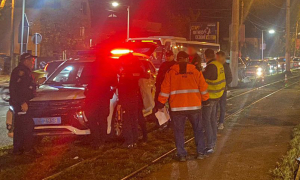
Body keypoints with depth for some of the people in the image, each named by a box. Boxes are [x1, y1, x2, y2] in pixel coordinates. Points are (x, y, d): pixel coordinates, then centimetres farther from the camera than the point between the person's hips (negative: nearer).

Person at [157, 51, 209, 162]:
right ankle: (200, 152, 16)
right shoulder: (195, 71, 2)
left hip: (177, 107, -1)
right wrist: (205, 100, 20)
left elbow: (165, 89, 0)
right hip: (194, 106, 1)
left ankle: (181, 154, 10)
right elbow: (203, 87, 6)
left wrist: (161, 104, 7)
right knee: (198, 129, 16)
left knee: (179, 131, 10)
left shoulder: (171, 72, 0)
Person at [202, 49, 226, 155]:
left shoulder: (211, 66, -21)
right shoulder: (219, 65, 8)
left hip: (210, 96, -9)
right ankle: (213, 142, 28)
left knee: (206, 120, -7)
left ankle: (210, 146, -9)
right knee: (213, 119, 19)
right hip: (217, 95, 10)